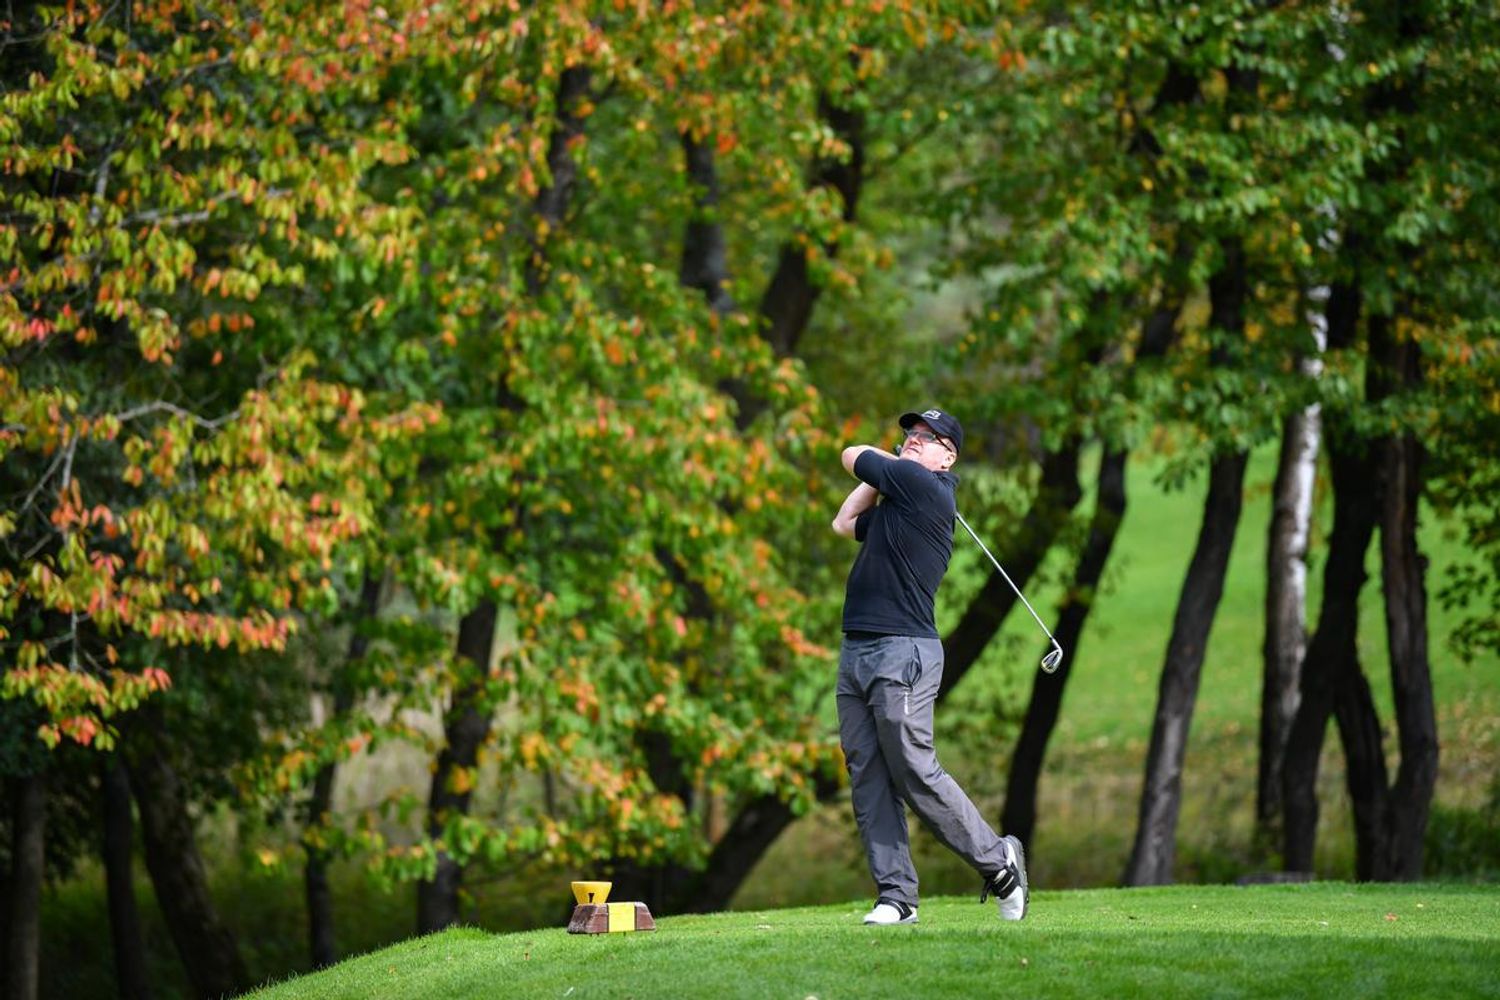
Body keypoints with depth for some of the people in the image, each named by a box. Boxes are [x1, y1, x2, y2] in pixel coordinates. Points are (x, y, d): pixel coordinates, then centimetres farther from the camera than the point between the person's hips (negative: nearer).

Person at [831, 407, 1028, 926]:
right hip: (856, 651, 10)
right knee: (868, 780, 2)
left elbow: (852, 456, 3)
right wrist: (887, 469, 27)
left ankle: (996, 859, 7)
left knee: (916, 774, -9)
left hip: (902, 653, -10)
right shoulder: (899, 501, 20)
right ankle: (896, 896, 1)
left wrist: (888, 462, 24)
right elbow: (845, 523, 34)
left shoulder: (923, 487, -8)